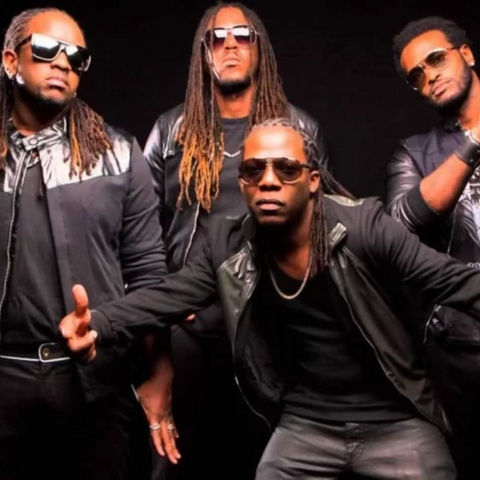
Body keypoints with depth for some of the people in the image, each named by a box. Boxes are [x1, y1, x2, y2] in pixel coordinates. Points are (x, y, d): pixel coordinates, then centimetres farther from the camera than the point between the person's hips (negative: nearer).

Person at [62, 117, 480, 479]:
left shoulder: (365, 228, -16)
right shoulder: (229, 247, -3)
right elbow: (168, 295, -5)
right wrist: (97, 324, -23)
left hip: (395, 421, -2)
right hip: (304, 426, 3)